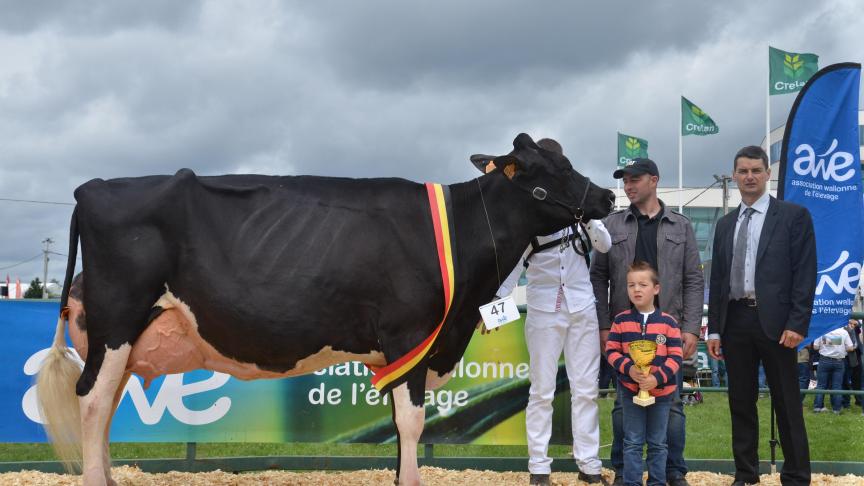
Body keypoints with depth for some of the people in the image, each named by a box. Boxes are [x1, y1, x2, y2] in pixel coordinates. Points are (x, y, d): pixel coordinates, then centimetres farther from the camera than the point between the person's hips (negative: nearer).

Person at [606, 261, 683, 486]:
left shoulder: (668, 322, -4)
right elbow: (611, 351, -2)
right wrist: (628, 368, -19)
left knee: (658, 443, 11)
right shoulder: (621, 321, -1)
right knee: (633, 442, 6)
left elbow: (675, 357, -6)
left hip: (661, 391, 0)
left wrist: (658, 377, -19)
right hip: (630, 389, 0)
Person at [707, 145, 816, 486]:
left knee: (787, 405, 0)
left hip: (775, 322, -5)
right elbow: (717, 279, 15)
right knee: (741, 403, 9)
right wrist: (714, 329, 9)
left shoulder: (794, 216, 1)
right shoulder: (725, 224, 15)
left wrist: (797, 324, -13)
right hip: (735, 321, 5)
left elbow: (805, 273, -5)